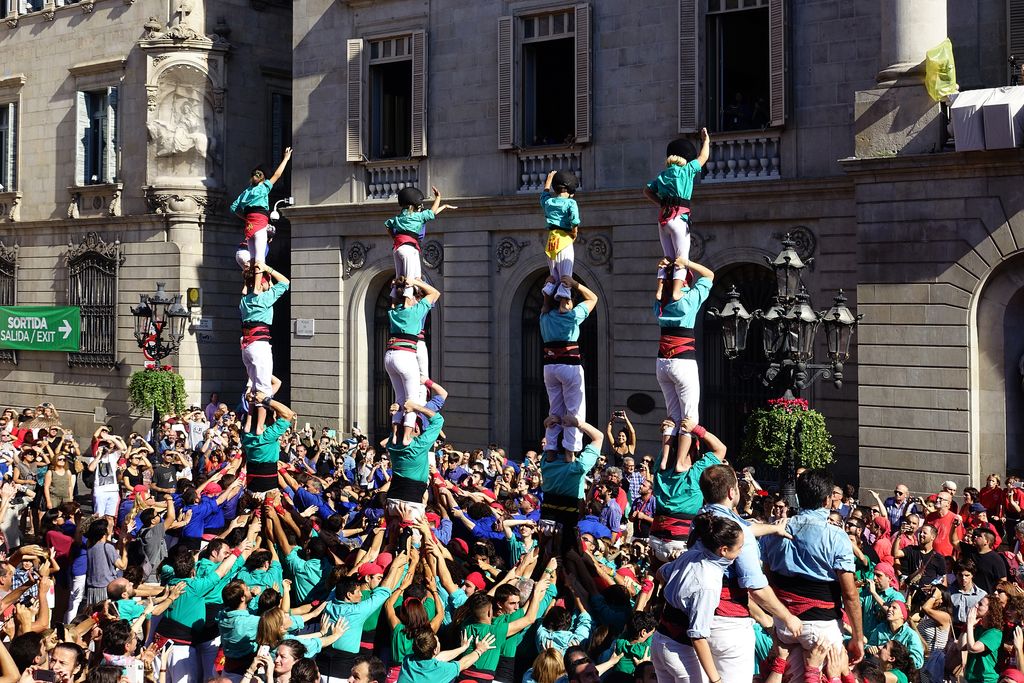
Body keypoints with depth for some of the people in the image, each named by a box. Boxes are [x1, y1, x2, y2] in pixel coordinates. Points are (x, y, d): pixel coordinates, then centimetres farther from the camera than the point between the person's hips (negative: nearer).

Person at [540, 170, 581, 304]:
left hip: (551, 240, 5)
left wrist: (549, 178, 51)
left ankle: (550, 285, -12)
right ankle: (563, 297, -28)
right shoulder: (570, 203, -4)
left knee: (554, 274, 16)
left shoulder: (548, 202, 11)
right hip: (565, 239, -4)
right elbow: (575, 221, -19)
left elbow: (545, 193, 35)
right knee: (566, 273, -7)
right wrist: (574, 234, 0)